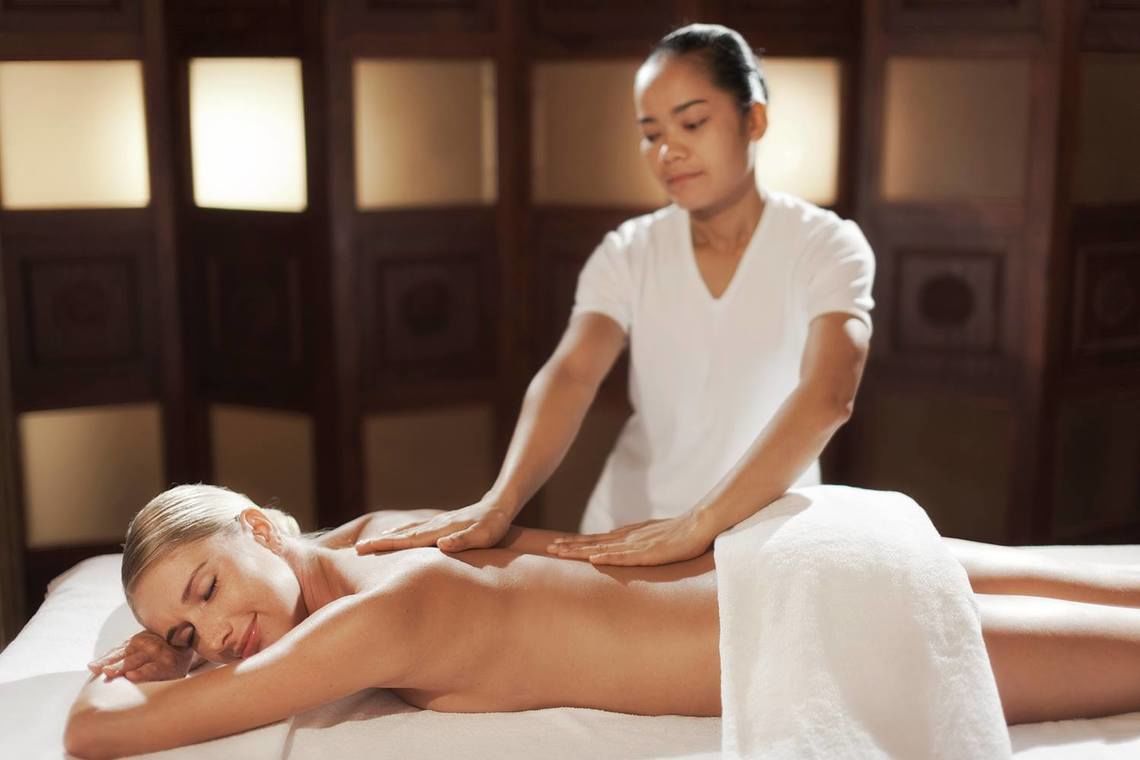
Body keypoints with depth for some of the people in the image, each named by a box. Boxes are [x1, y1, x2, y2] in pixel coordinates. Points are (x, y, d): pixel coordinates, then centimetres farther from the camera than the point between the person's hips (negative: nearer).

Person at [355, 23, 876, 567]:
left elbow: (828, 395, -24)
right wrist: (499, 503, -33)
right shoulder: (628, 254, 0)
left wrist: (697, 526, -36)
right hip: (629, 533, 1)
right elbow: (571, 374, -16)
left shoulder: (825, 246, -8)